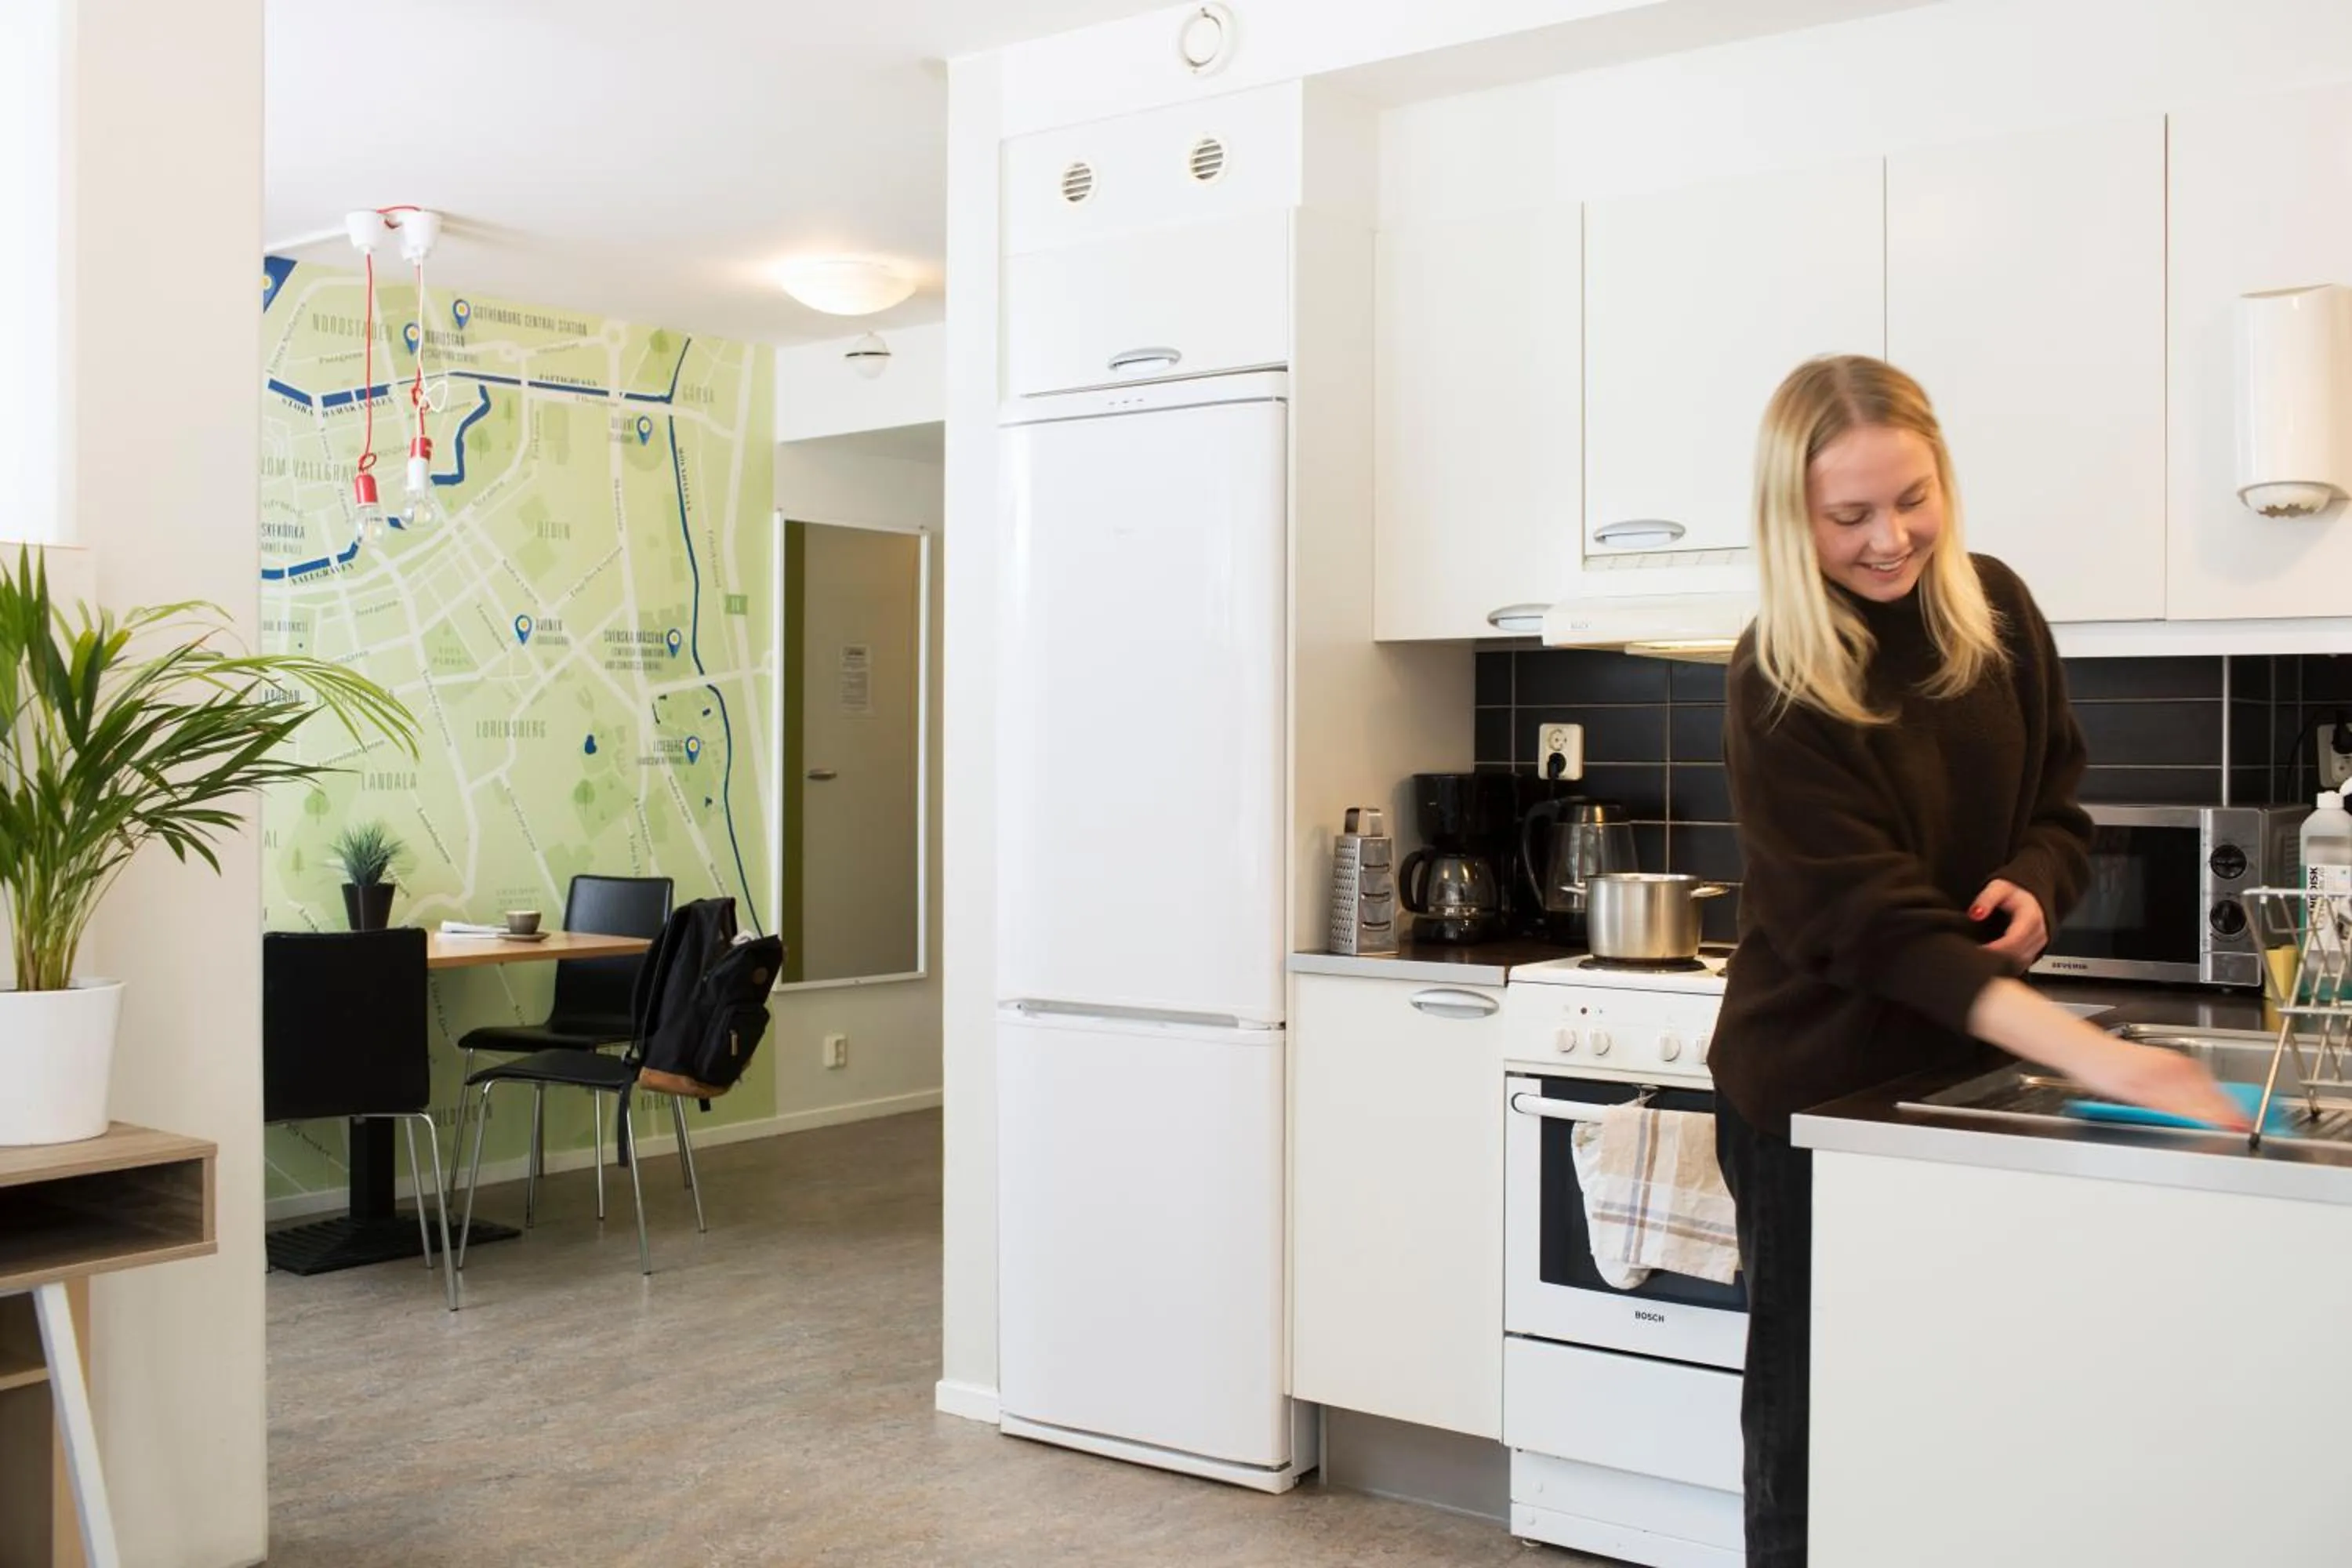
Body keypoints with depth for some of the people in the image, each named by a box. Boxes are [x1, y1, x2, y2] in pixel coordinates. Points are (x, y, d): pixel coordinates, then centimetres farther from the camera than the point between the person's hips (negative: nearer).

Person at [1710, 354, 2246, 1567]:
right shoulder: (1779, 690, -19)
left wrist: (2034, 882, -14)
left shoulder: (1995, 610, -2)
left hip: (1964, 1060, 5)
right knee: (1813, 1414, 6)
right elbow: (1878, 919, -26)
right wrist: (2089, 1050, -38)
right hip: (1818, 1081, -5)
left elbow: (2060, 803, 10)